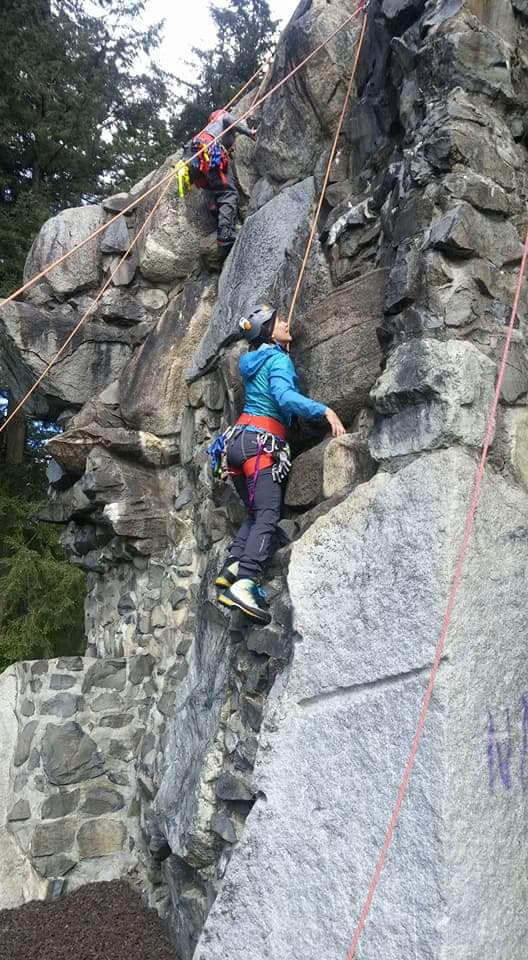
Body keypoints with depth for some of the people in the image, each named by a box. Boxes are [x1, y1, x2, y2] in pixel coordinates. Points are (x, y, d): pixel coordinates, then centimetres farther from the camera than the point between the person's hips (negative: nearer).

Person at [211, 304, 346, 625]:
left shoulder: (253, 361, 22)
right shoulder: (279, 359, -2)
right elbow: (284, 396, -21)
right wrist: (325, 410, -25)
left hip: (238, 439, 9)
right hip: (260, 443, -9)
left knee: (256, 513, 14)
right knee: (267, 516, -16)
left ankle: (233, 566, 0)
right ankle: (243, 584, -29)